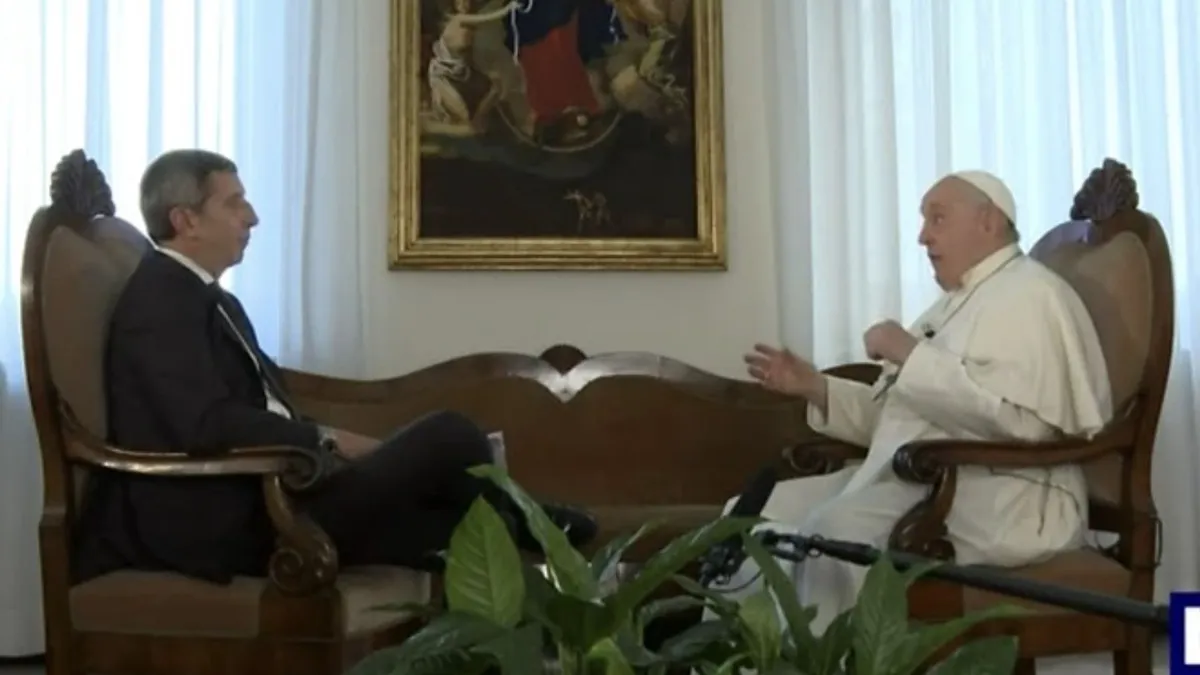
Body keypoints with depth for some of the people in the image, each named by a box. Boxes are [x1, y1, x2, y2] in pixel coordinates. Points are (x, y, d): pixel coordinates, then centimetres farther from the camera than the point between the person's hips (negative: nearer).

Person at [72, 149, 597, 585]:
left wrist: (327, 443, 1)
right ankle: (519, 530, 17)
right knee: (448, 435, -9)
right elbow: (207, 425, -25)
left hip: (260, 493, 10)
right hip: (229, 521, -10)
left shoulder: (208, 298, 19)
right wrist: (329, 441, -16)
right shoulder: (161, 297, -12)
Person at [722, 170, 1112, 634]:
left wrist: (911, 354, -17)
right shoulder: (955, 303, 23)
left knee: (835, 528, -34)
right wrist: (815, 387, 12)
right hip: (907, 480, 10)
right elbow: (896, 415, 25)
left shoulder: (1028, 294, -6)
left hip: (993, 500, -10)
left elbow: (1018, 416, -23)